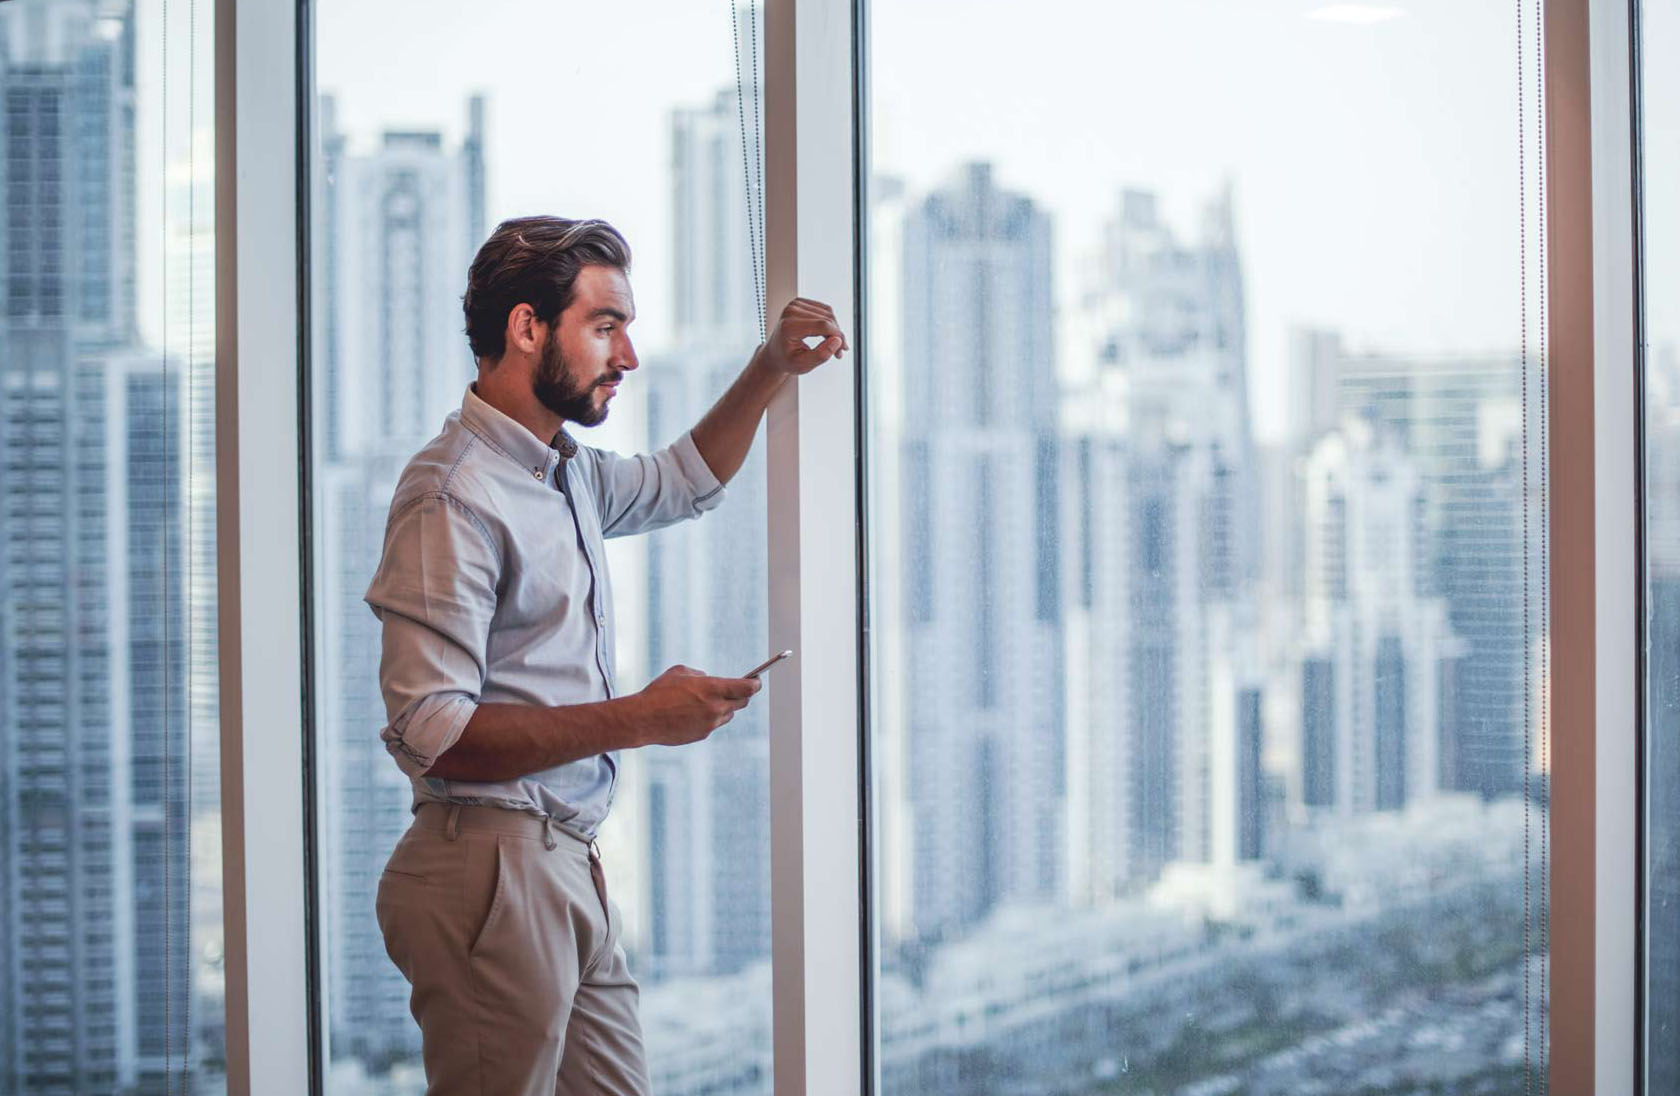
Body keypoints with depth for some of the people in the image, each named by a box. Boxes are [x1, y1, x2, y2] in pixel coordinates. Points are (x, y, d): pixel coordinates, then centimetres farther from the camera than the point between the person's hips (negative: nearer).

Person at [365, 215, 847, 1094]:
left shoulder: (565, 473, 15)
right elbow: (434, 733, -21)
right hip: (490, 869, -9)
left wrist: (770, 371, 23)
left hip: (569, 868, 9)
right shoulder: (454, 496, -14)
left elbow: (682, 482, 38)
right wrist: (637, 719, -22)